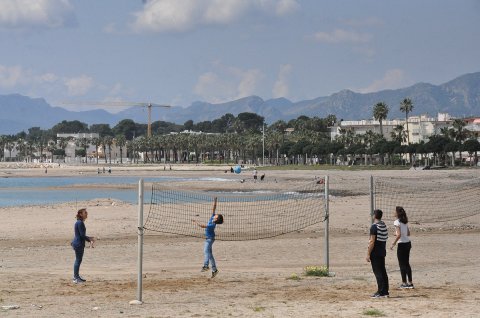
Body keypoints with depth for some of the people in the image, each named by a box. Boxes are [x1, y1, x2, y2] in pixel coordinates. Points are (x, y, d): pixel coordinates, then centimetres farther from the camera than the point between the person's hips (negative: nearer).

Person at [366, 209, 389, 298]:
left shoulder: (374, 226, -15)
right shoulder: (384, 226, 10)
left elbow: (372, 241, -18)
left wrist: (368, 254, -15)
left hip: (375, 253, -8)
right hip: (382, 252, 8)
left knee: (378, 272, -6)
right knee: (383, 272, 12)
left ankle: (380, 292, -8)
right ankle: (385, 291, 15)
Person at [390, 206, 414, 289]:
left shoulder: (397, 222, -13)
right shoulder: (405, 221, 11)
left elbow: (399, 235, -21)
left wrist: (393, 244, -14)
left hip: (402, 244, -8)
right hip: (408, 243, 8)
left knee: (402, 264, 1)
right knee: (406, 263, 14)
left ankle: (404, 283, 4)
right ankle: (410, 283, 14)